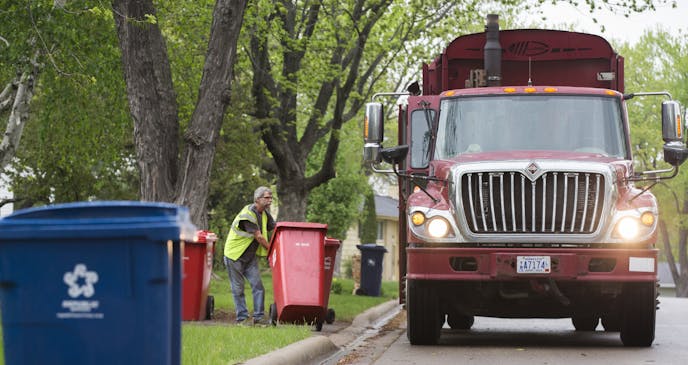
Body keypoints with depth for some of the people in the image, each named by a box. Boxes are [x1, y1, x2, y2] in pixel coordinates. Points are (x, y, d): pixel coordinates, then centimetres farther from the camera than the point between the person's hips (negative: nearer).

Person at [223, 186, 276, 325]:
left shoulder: (264, 214, 4)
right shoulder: (247, 215, -23)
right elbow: (258, 237, -22)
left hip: (250, 256, 7)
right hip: (234, 255, -7)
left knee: (258, 285, -3)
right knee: (238, 288, 0)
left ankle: (258, 316, -1)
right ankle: (241, 317, 7)